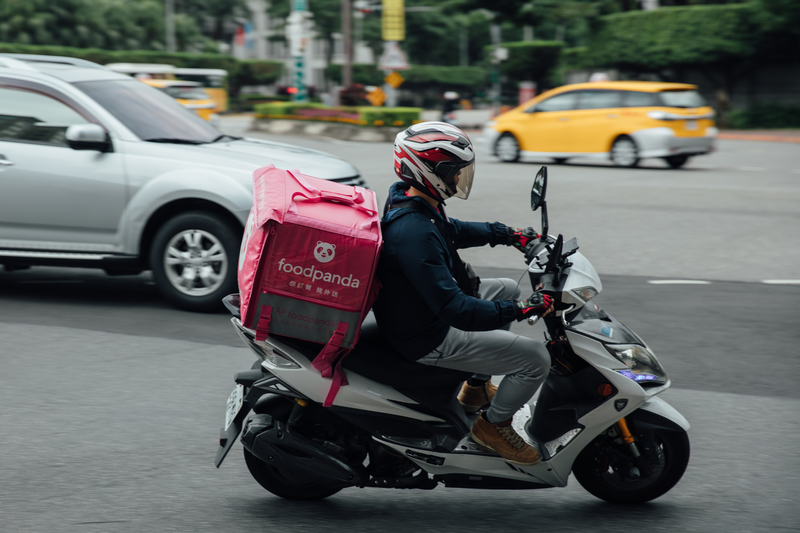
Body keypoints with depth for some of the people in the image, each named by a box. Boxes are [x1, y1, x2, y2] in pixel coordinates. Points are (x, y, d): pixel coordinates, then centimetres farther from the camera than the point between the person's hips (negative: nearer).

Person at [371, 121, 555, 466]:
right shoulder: (414, 233, -34)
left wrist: (508, 235, 21)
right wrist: (521, 309, -32)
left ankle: (477, 386, 33)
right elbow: (454, 309, -35)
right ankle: (494, 425, 14)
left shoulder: (407, 199, -2)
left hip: (424, 307, 10)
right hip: (429, 339, -10)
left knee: (507, 289, 28)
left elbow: (452, 231, 22)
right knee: (536, 359, -10)